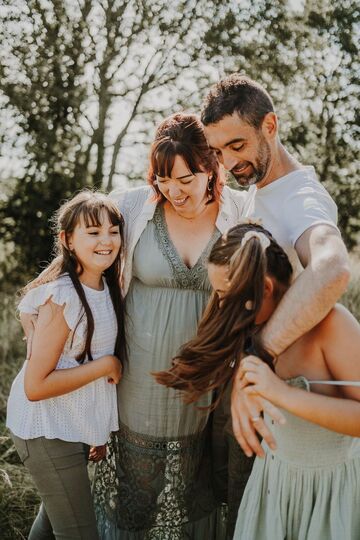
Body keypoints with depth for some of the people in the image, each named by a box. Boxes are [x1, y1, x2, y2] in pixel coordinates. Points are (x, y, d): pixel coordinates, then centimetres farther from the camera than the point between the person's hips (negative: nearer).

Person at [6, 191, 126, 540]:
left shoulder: (105, 288, 2)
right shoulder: (62, 297, -24)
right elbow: (35, 385, -24)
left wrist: (98, 431, 13)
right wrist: (106, 365, -21)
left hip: (78, 428, 8)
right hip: (48, 432, -8)